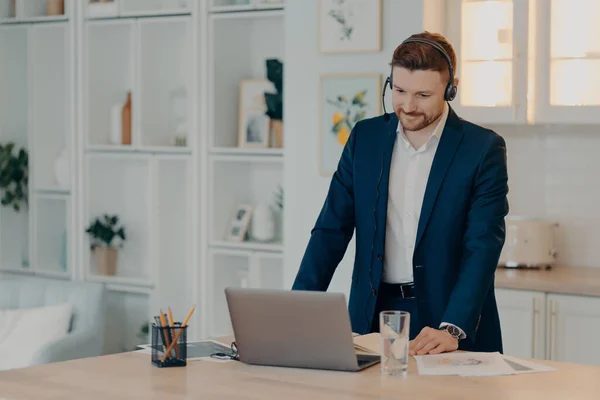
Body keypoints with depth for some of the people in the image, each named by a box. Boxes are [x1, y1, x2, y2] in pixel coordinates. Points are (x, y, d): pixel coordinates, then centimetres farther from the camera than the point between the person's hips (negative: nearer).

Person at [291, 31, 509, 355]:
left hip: (454, 323, -2)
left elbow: (482, 248, -12)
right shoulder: (365, 137, 6)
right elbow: (331, 230, 5)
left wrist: (452, 329, -25)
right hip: (374, 316, 3)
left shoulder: (483, 149, -5)